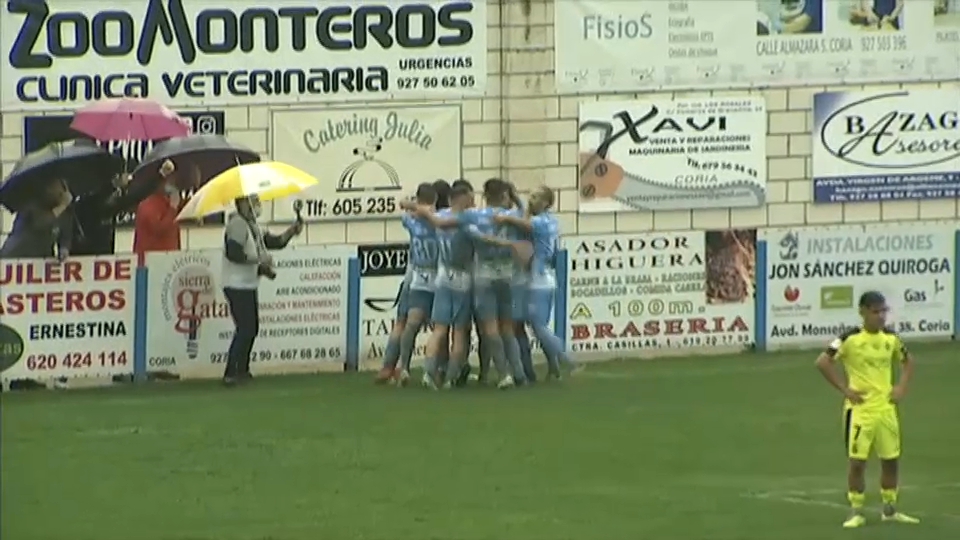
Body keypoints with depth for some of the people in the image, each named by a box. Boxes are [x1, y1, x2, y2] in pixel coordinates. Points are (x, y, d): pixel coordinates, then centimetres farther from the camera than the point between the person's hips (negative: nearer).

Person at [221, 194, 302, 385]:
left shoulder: (253, 226, 15)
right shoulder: (237, 224, -15)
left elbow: (275, 242, 16)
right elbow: (233, 253, -24)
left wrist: (291, 231, -1)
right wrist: (259, 259, -18)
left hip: (249, 286, 10)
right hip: (237, 286, -10)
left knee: (251, 328, 16)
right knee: (245, 329, -13)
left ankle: (242, 370, 26)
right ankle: (231, 374, -12)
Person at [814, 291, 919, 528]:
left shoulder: (891, 338, 5)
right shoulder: (850, 339, -12)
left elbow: (907, 361, 22)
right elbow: (822, 362, -14)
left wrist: (902, 387, 7)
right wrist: (845, 389, -14)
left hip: (886, 408, 5)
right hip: (860, 408, -5)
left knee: (891, 460, 9)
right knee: (857, 461, -4)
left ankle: (890, 509, 23)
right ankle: (856, 512, 5)